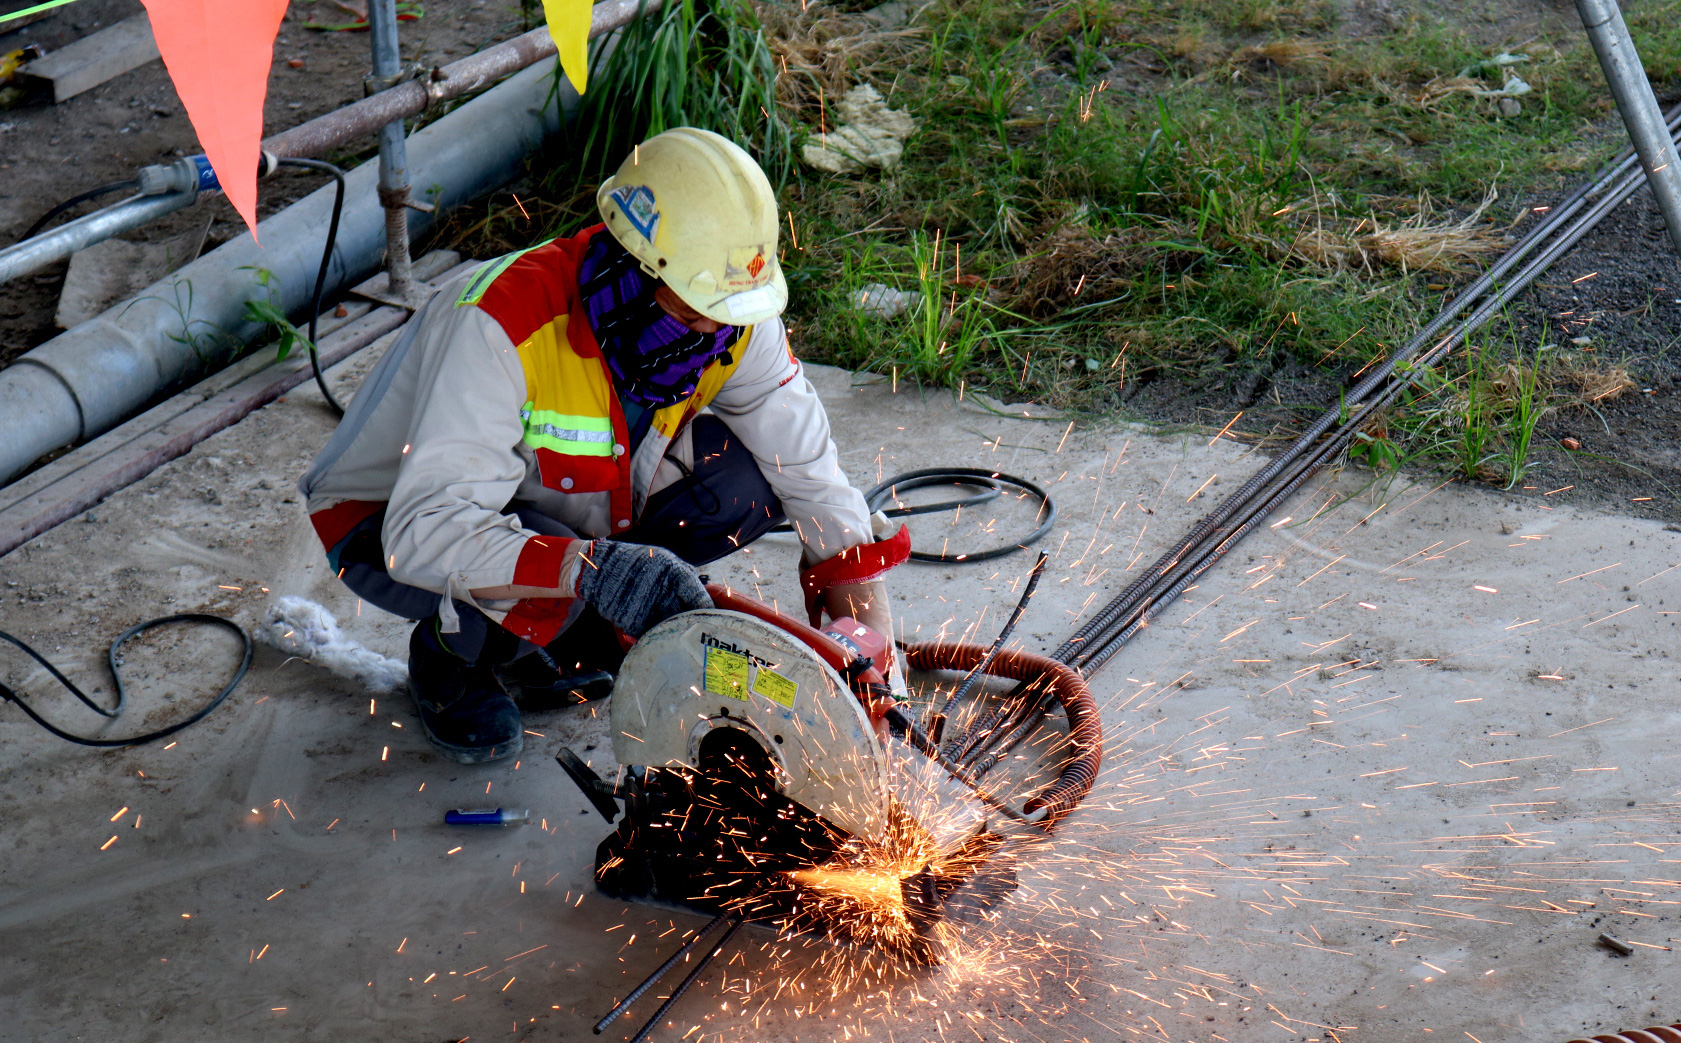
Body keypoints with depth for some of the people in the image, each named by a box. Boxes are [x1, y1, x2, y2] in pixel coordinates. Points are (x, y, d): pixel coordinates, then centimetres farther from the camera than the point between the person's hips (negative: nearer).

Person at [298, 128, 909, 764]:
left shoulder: (729, 317, -19)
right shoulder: (502, 327, -36)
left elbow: (813, 475, -11)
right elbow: (424, 535, -42)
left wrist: (872, 650, -20)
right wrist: (592, 569, -53)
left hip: (561, 506, 6)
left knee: (749, 472, -17)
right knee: (545, 586, -39)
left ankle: (565, 635, 2)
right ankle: (451, 654, -2)